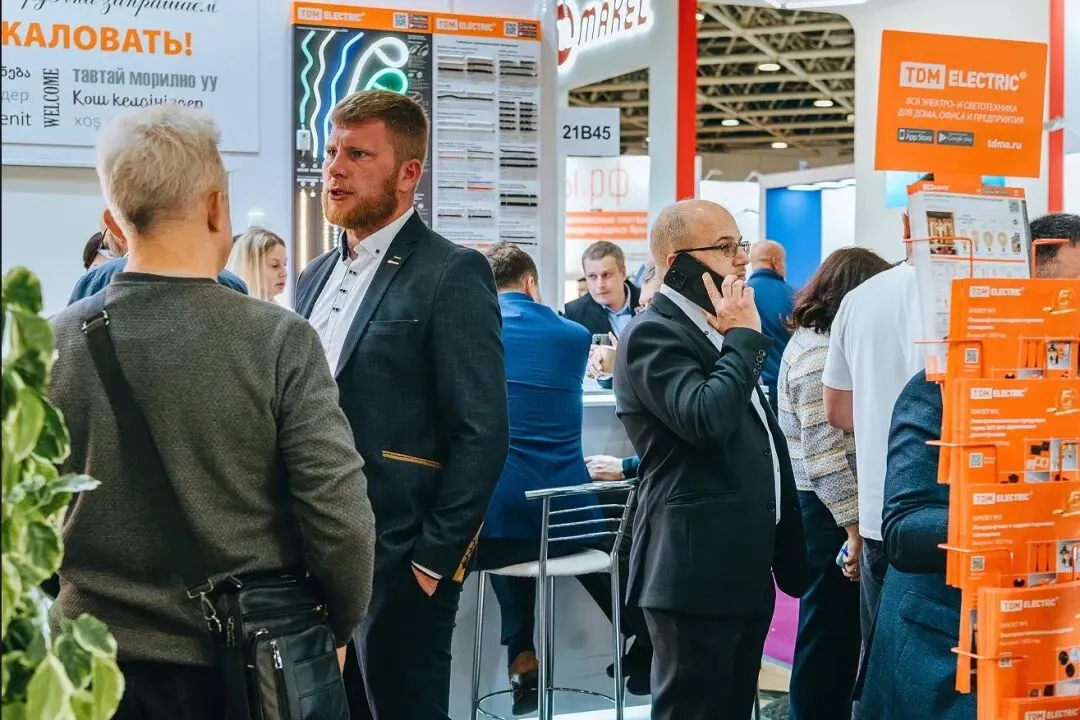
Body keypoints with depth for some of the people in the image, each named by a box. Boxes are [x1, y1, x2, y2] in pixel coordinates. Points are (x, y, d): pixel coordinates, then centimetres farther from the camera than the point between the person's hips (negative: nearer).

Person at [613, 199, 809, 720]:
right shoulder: (653, 334, -13)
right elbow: (706, 418, -28)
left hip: (744, 568, 10)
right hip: (696, 571, -9)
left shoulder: (715, 331, 18)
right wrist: (744, 336, -14)